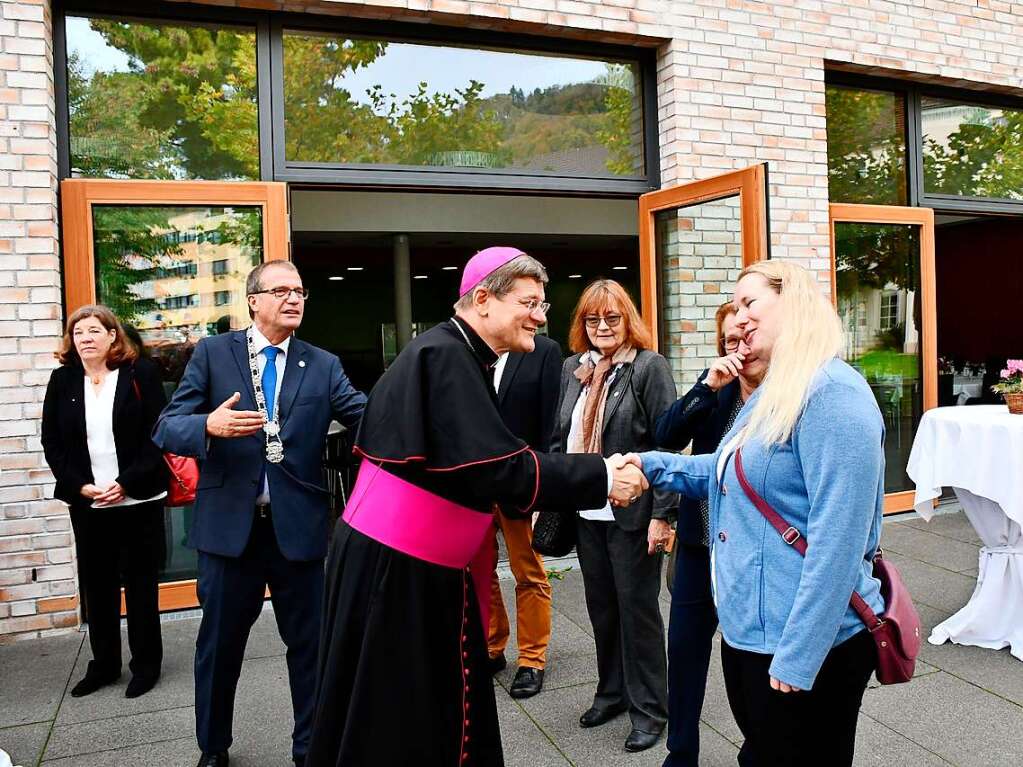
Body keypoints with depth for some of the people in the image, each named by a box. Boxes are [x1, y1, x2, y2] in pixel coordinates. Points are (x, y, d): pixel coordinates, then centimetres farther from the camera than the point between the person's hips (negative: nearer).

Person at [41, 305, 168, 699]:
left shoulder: (140, 373, -5)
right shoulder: (62, 380, 6)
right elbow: (52, 444, 6)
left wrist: (127, 483, -15)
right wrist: (79, 486, -7)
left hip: (137, 500, -3)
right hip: (87, 503, 4)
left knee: (140, 584, 7)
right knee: (96, 585, 12)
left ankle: (146, 665, 21)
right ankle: (103, 664, 27)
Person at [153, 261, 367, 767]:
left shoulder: (323, 365, 5)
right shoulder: (212, 353, 1)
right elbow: (167, 429, -4)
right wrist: (209, 425, -26)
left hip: (299, 526, 1)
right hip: (229, 524, 0)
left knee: (310, 641, 10)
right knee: (219, 642, 15)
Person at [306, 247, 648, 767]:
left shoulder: (463, 359, 11)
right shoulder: (443, 355, -20)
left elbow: (479, 459, 10)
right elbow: (493, 466, -28)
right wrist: (601, 476, -21)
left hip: (427, 567, 9)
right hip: (391, 566, -9)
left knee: (451, 714, 15)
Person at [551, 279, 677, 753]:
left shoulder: (649, 366, -8)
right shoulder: (573, 368, 8)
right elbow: (559, 437, 13)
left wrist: (661, 514, -16)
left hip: (632, 513, -5)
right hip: (586, 512, 5)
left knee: (637, 607, 5)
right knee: (601, 605, 15)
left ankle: (649, 709, 22)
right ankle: (612, 691, 33)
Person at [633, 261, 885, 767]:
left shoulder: (832, 392, -21)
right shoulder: (769, 396, 11)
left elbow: (838, 536, -25)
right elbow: (728, 474, 23)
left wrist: (798, 655, -24)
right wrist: (651, 465, 9)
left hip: (807, 643, -9)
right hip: (749, 628, 9)